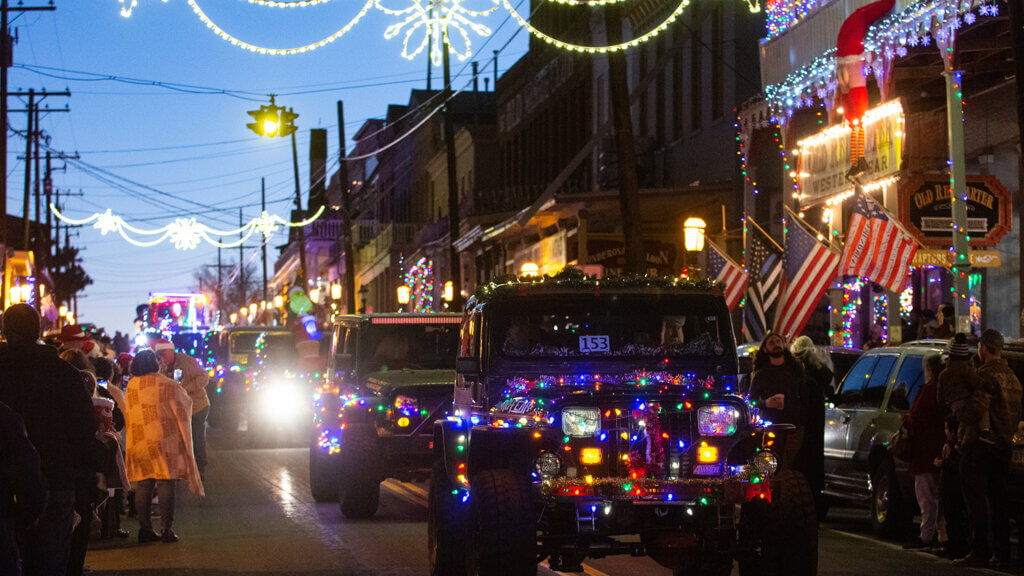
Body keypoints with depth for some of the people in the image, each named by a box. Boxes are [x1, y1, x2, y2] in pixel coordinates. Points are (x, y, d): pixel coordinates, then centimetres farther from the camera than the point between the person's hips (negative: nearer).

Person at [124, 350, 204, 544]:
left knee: (143, 486, 5)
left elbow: (128, 414, 15)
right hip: (163, 439, -3)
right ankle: (167, 528, -5)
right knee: (165, 484, -2)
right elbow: (186, 403, 5)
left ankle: (145, 528, 5)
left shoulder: (131, 386, 6)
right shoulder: (168, 385, -5)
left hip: (138, 441, 3)